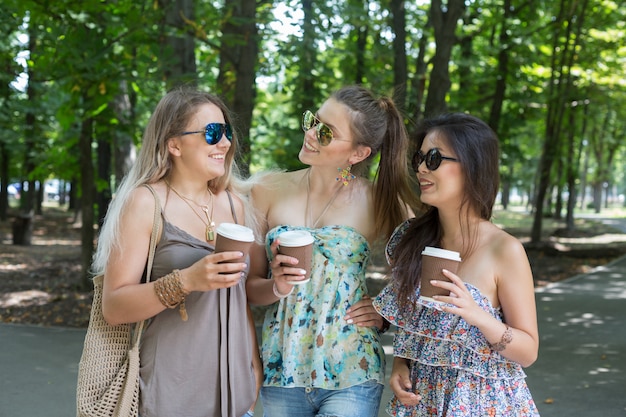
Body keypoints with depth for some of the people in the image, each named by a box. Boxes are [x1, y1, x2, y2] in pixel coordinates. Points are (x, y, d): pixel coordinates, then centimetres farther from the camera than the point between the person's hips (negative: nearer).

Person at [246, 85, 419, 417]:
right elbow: (251, 285, 4)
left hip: (351, 376, -2)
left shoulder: (380, 201, -5)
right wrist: (275, 287, -16)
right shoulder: (268, 190, 0)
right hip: (281, 369, 2)